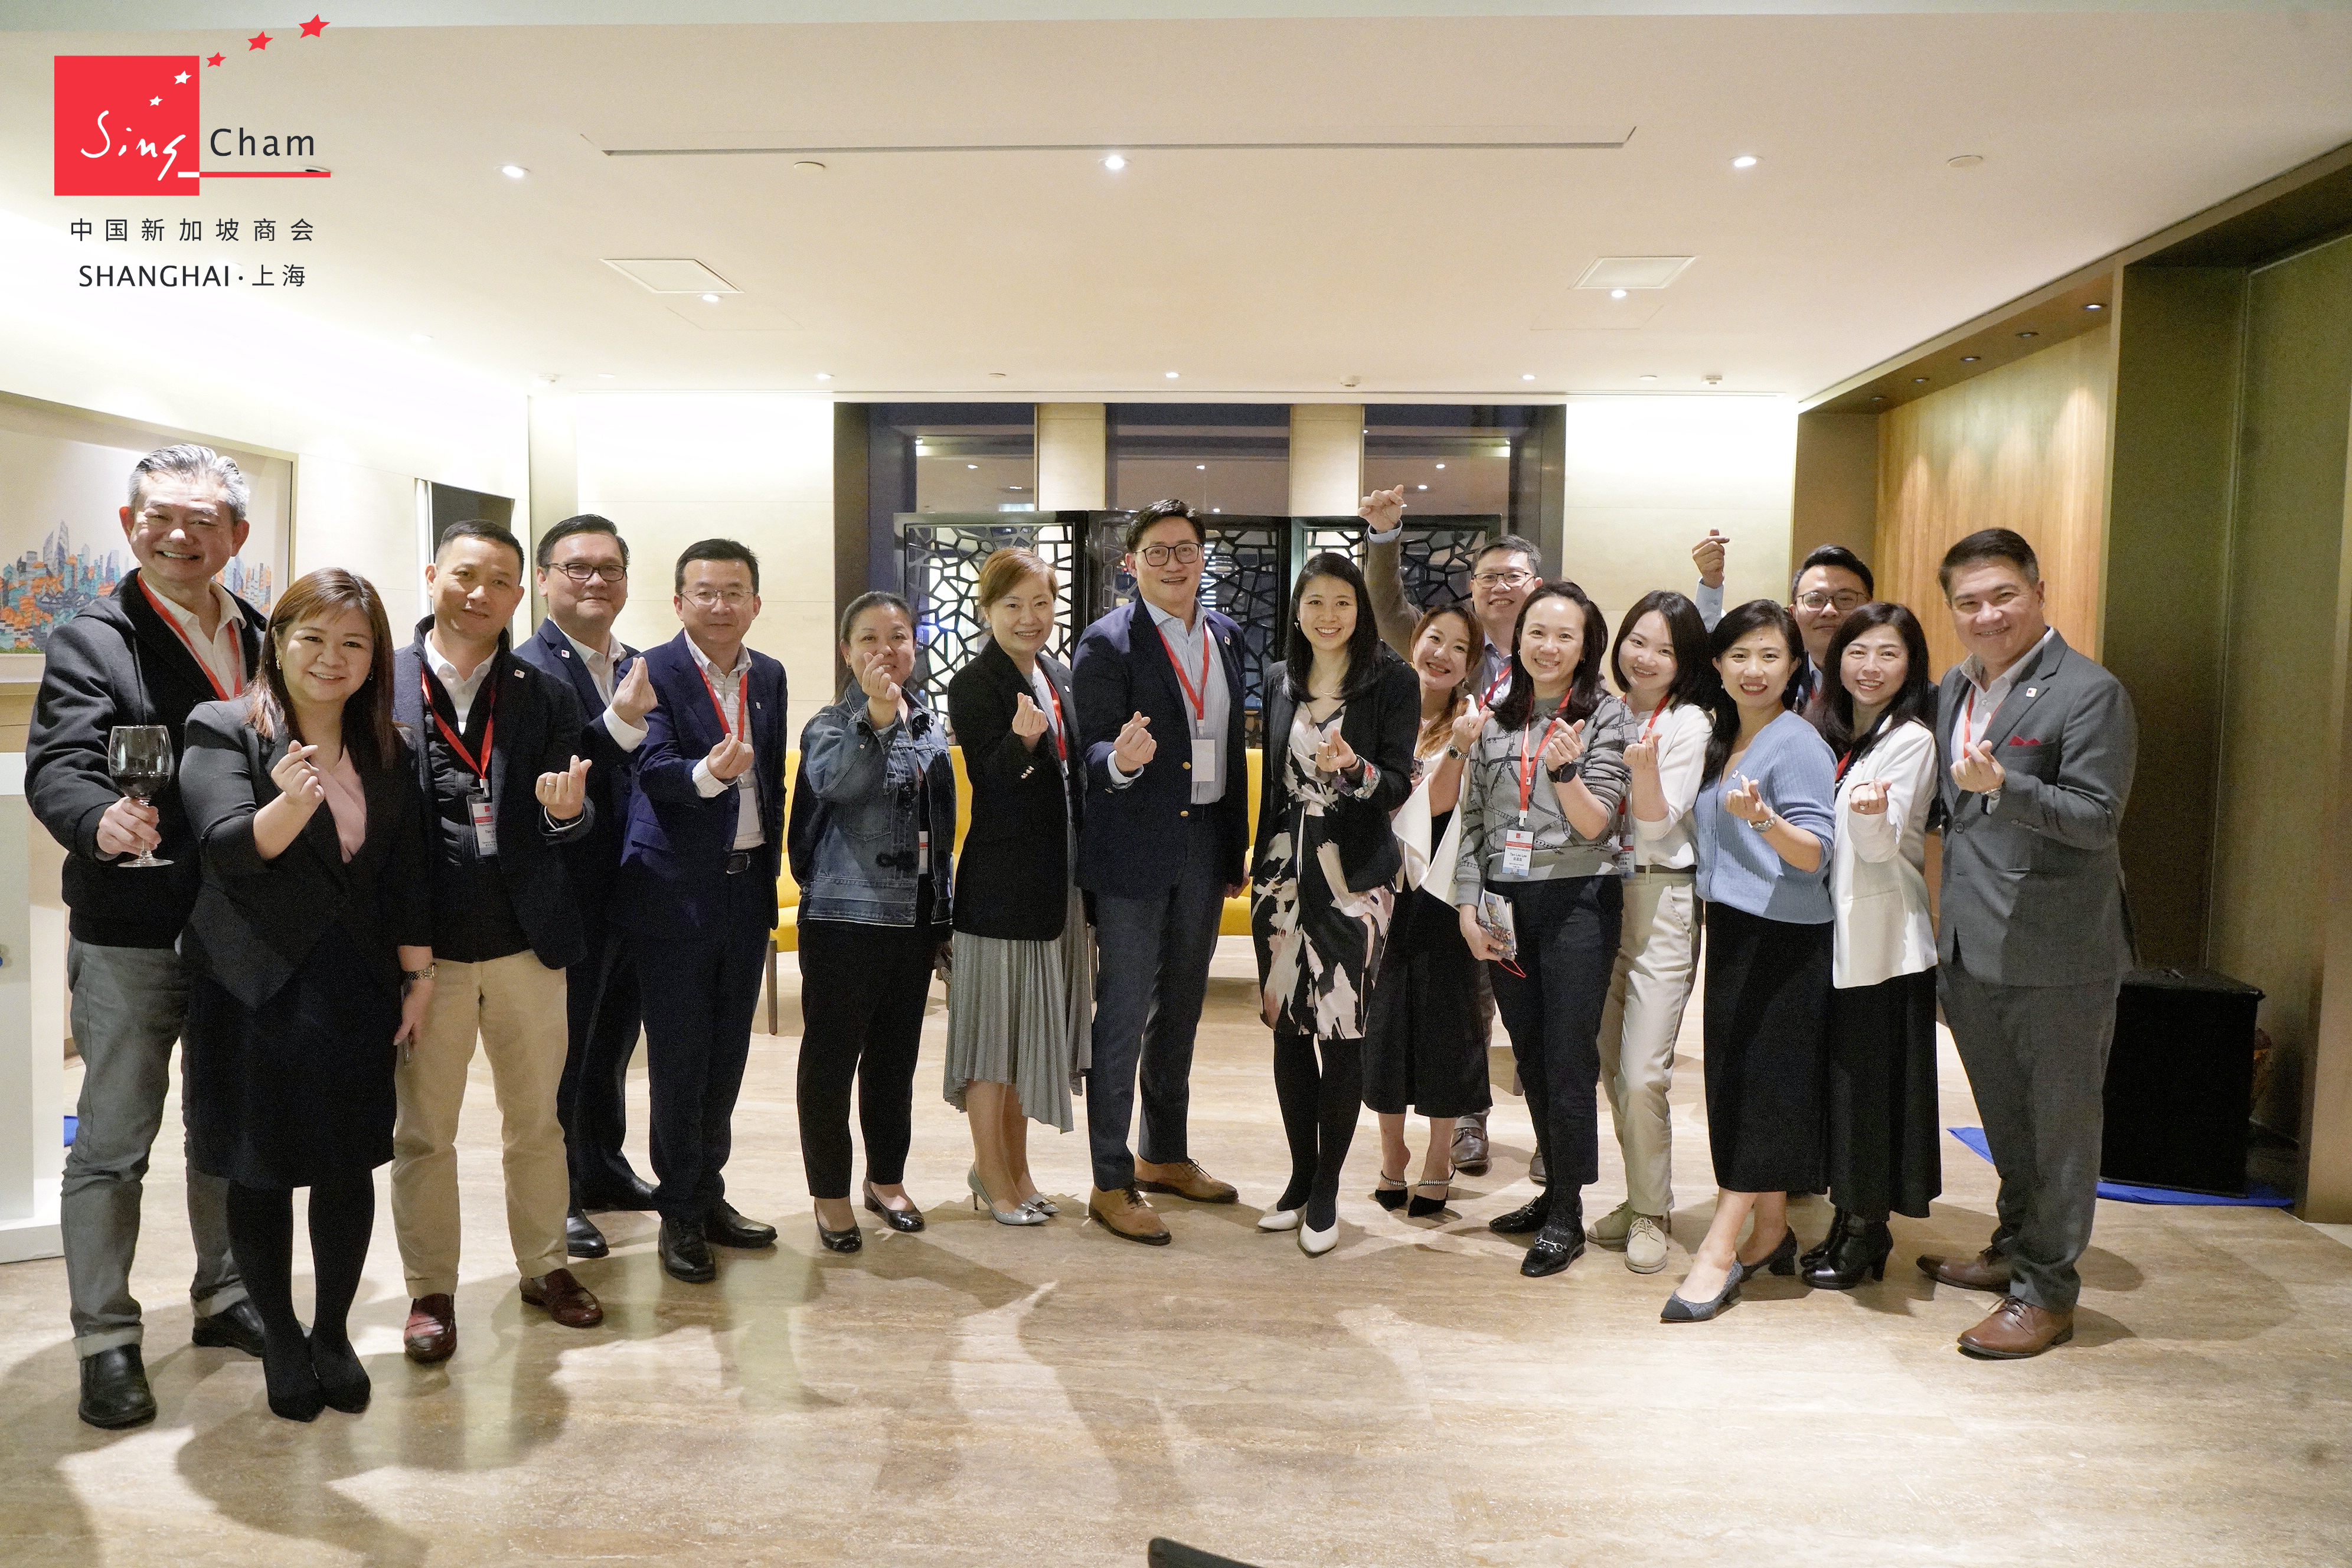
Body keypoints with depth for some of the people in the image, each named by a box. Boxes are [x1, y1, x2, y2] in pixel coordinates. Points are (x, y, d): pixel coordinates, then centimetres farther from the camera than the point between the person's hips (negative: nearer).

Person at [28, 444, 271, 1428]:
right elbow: (57, 767, -19)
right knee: (111, 1146, 7)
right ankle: (107, 1342, 20)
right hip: (132, 939, -5)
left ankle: (225, 1296, 34)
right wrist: (101, 822, -41)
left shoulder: (262, 640, 7)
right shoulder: (91, 641, -7)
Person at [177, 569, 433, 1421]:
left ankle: (333, 1332, 26)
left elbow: (407, 872, 8)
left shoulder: (386, 752, 7)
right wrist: (287, 808, -39)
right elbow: (226, 847, -19)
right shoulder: (223, 729, -6)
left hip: (357, 989, 3)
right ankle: (280, 1338, 27)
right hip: (257, 989, -3)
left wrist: (419, 977, 5)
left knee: (350, 1165, 8)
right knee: (260, 1172, 8)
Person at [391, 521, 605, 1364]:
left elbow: (574, 827, 1)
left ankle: (544, 1265, 32)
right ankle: (431, 1290, 26)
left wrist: (570, 810, -21)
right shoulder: (382, 685, -2)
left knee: (536, 1120, 15)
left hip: (527, 943, 2)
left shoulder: (547, 698, 3)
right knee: (422, 1132, 10)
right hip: (425, 944, -2)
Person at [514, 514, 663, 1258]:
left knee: (615, 1036, 21)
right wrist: (621, 725, -32)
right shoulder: (528, 669, -14)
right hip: (571, 896, -7)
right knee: (564, 1045, 8)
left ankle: (605, 1168, 38)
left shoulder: (640, 670, 9)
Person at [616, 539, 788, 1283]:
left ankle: (708, 1194, 30)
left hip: (748, 886, 6)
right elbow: (655, 768, -23)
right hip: (676, 889, -6)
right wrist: (707, 773, -44)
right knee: (679, 1057, 3)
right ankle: (679, 1214, 17)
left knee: (727, 1054, 15)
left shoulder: (769, 676, 10)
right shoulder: (651, 672, -9)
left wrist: (770, 867, 13)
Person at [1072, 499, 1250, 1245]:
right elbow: (1090, 749, -14)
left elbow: (1234, 746, 13)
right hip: (1133, 850, -6)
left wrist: (1236, 849, 12)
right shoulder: (1107, 642, -10)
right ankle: (1110, 1184, 13)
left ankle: (1164, 1156, 34)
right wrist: (1121, 760, -37)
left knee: (1180, 1009, 17)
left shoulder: (1224, 635, 9)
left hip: (1205, 842, 7)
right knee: (1123, 1017, 0)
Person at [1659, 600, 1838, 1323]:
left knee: (1760, 1086, -5)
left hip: (1784, 937, -8)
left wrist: (1764, 818, -35)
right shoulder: (1719, 742, 13)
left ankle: (1720, 1249, -3)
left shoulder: (1798, 745, -11)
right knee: (1734, 1080, 10)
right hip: (1730, 928, 8)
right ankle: (1771, 1234, 22)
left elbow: (1816, 855, -18)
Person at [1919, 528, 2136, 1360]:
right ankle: (2015, 1247, 38)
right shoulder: (1953, 687, 11)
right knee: (2005, 1119, 21)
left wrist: (2000, 784, -31)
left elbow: (2098, 819, -19)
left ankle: (2046, 1290, 17)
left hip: (2058, 954, -7)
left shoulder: (2090, 693, -12)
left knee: (2061, 1123, 6)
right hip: (1970, 947, 7)